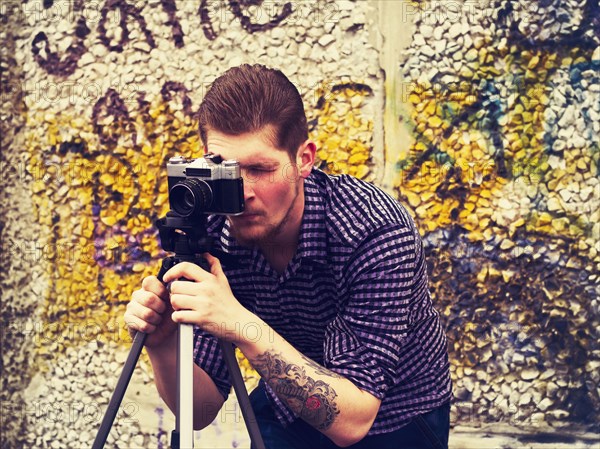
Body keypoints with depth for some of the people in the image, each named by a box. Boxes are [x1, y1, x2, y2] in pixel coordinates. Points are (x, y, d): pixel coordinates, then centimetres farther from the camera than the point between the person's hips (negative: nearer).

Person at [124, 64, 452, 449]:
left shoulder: (378, 231, -29)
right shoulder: (212, 237, -17)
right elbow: (200, 411, -11)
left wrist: (244, 326, -43)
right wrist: (164, 345, -31)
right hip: (286, 411, 2)